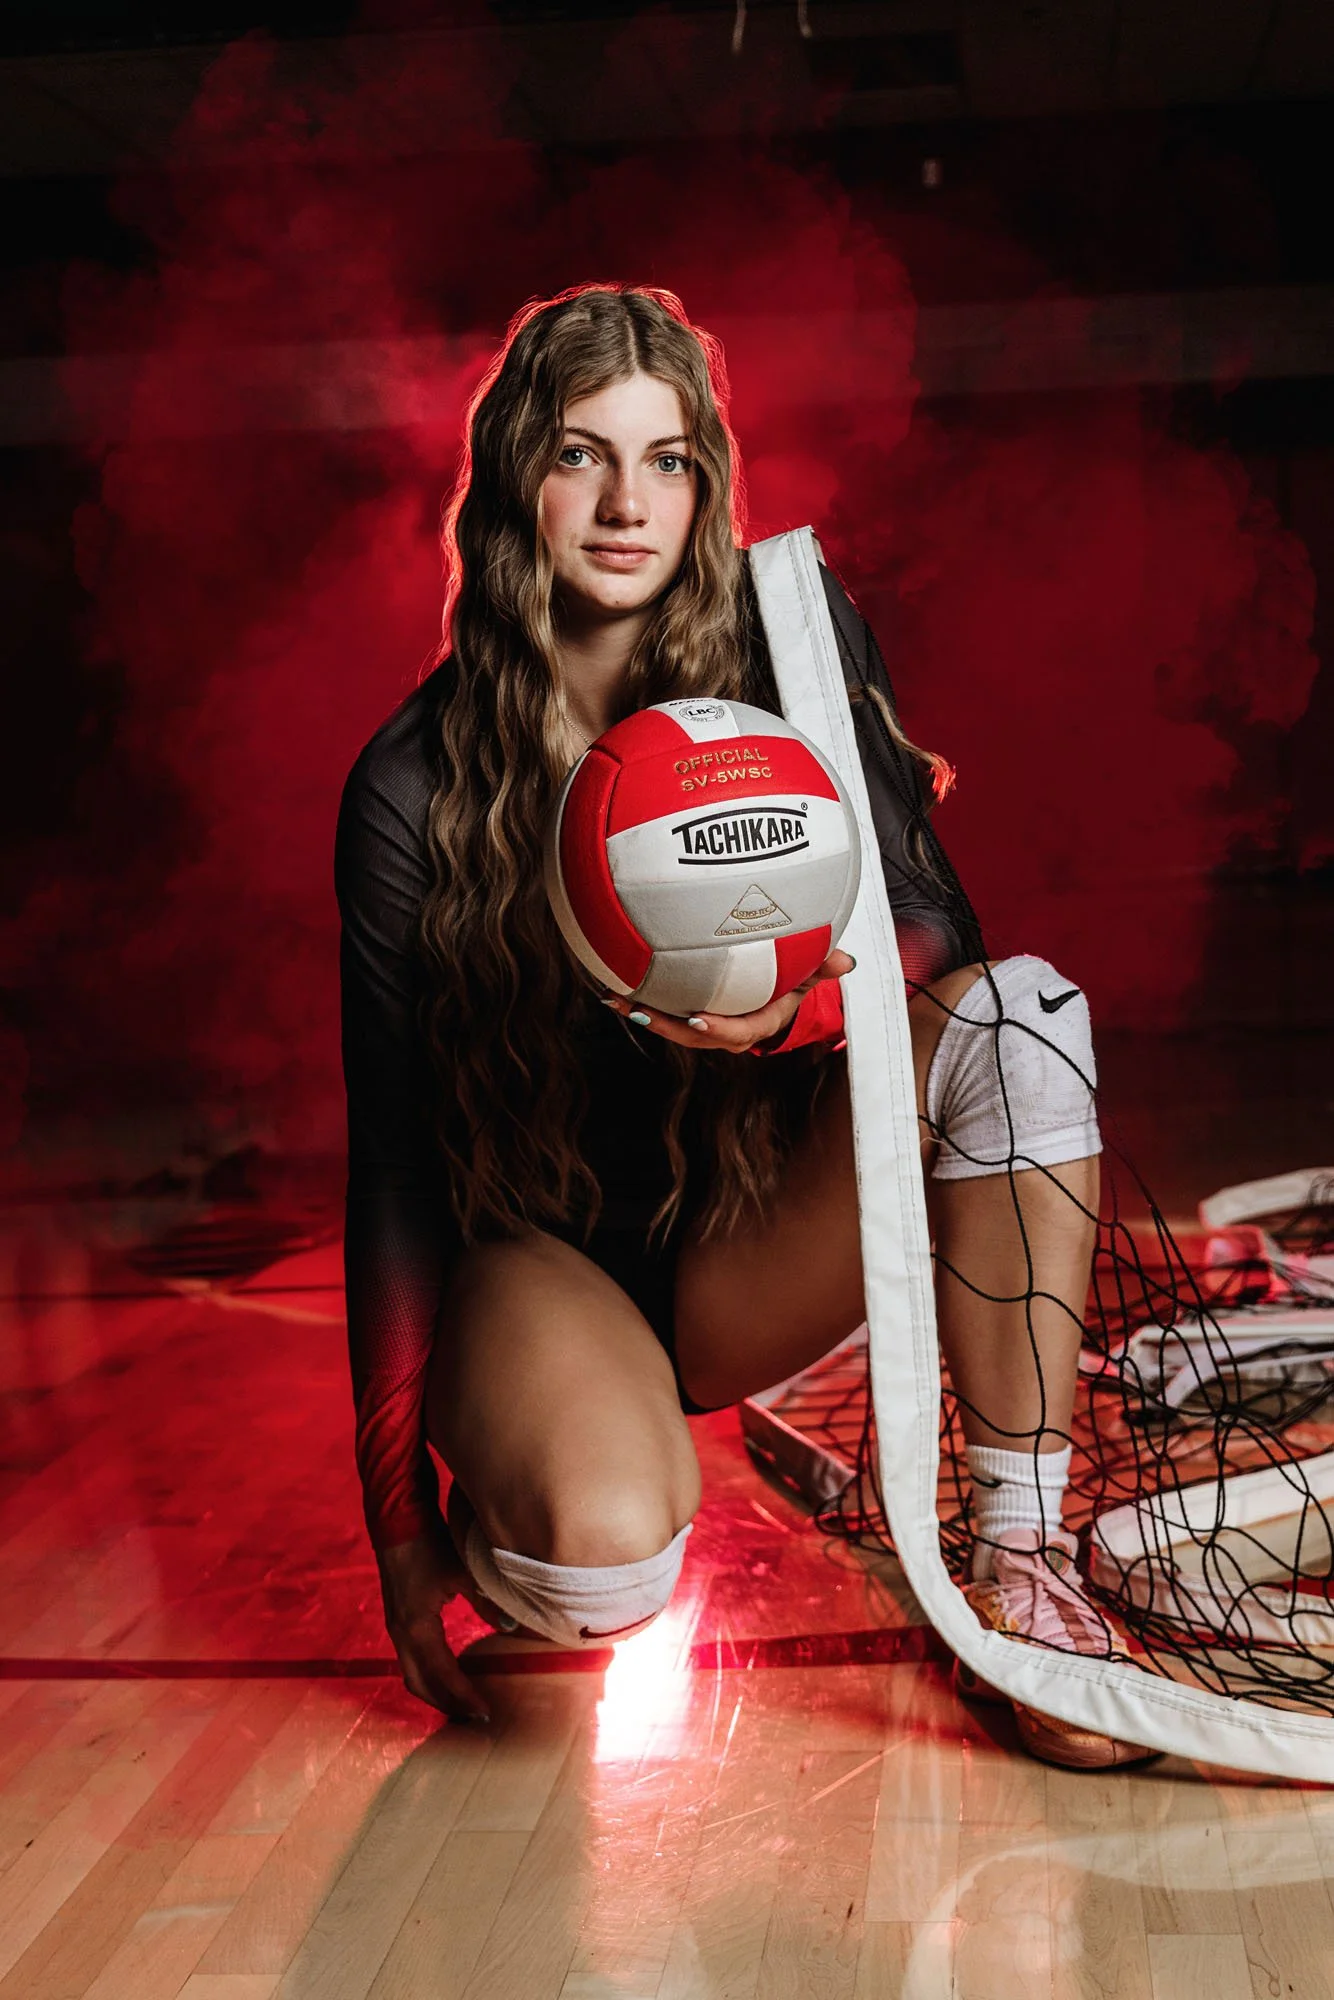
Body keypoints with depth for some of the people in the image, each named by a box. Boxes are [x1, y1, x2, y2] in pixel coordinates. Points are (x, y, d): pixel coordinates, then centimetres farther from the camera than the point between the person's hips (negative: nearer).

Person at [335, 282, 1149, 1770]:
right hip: (539, 1247, -2)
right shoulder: (414, 784, -13)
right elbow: (395, 1153, -11)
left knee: (1018, 1011, -26)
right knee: (599, 1564, -34)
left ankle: (1019, 1565, -20)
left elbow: (931, 930, -11)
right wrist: (398, 1520, -10)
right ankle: (502, 1496, 5)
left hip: (752, 1255, 3)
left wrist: (794, 1007, -36)